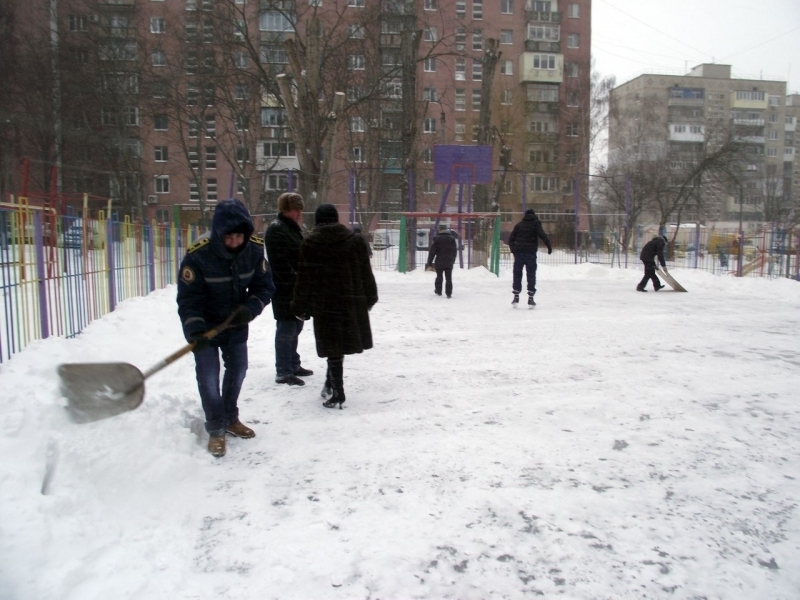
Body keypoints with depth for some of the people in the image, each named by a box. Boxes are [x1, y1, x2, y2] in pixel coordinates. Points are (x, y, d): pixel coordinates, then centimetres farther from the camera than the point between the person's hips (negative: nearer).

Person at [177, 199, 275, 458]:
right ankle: (216, 429, 14)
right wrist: (196, 329, -37)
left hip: (236, 322, 4)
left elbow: (264, 286, -9)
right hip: (205, 324, -4)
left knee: (238, 369, 15)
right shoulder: (198, 254, -29)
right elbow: (188, 299, -24)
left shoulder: (255, 249, -17)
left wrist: (250, 308, -27)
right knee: (208, 376, -3)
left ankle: (230, 419, 35)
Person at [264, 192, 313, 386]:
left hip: (296, 289, 10)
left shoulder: (293, 228, 17)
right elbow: (280, 264, -23)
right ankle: (283, 372, 2)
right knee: (286, 329, -5)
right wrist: (295, 280, -22)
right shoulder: (277, 230, -14)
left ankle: (293, 365, 30)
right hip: (285, 290, -10)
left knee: (295, 327, 18)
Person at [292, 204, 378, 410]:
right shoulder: (354, 240, 6)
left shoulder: (311, 243, -4)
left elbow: (305, 278, -5)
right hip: (353, 302, 4)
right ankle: (332, 386, 27)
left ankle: (336, 393, 1)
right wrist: (370, 298, 18)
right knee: (339, 346, 16)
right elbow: (366, 272, 9)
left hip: (325, 304, -3)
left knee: (334, 349, -1)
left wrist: (300, 306, 2)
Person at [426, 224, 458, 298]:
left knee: (439, 276, 14)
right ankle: (449, 293, -1)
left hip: (439, 262, -1)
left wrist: (429, 262, -2)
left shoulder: (436, 238, -6)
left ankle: (438, 291, 23)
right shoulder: (452, 239, 4)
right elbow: (455, 251, 11)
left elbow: (432, 251, -7)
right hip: (449, 262, 2)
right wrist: (453, 260, 22)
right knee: (449, 278, 2)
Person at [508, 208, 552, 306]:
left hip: (519, 252, 3)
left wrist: (513, 250, 22)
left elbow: (511, 239, 14)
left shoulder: (519, 224, 16)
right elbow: (542, 235, -11)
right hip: (530, 253, -3)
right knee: (531, 275, 2)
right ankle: (530, 298, 0)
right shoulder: (536, 223, 5)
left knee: (517, 274, 9)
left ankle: (516, 296, 9)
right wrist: (549, 245, -8)